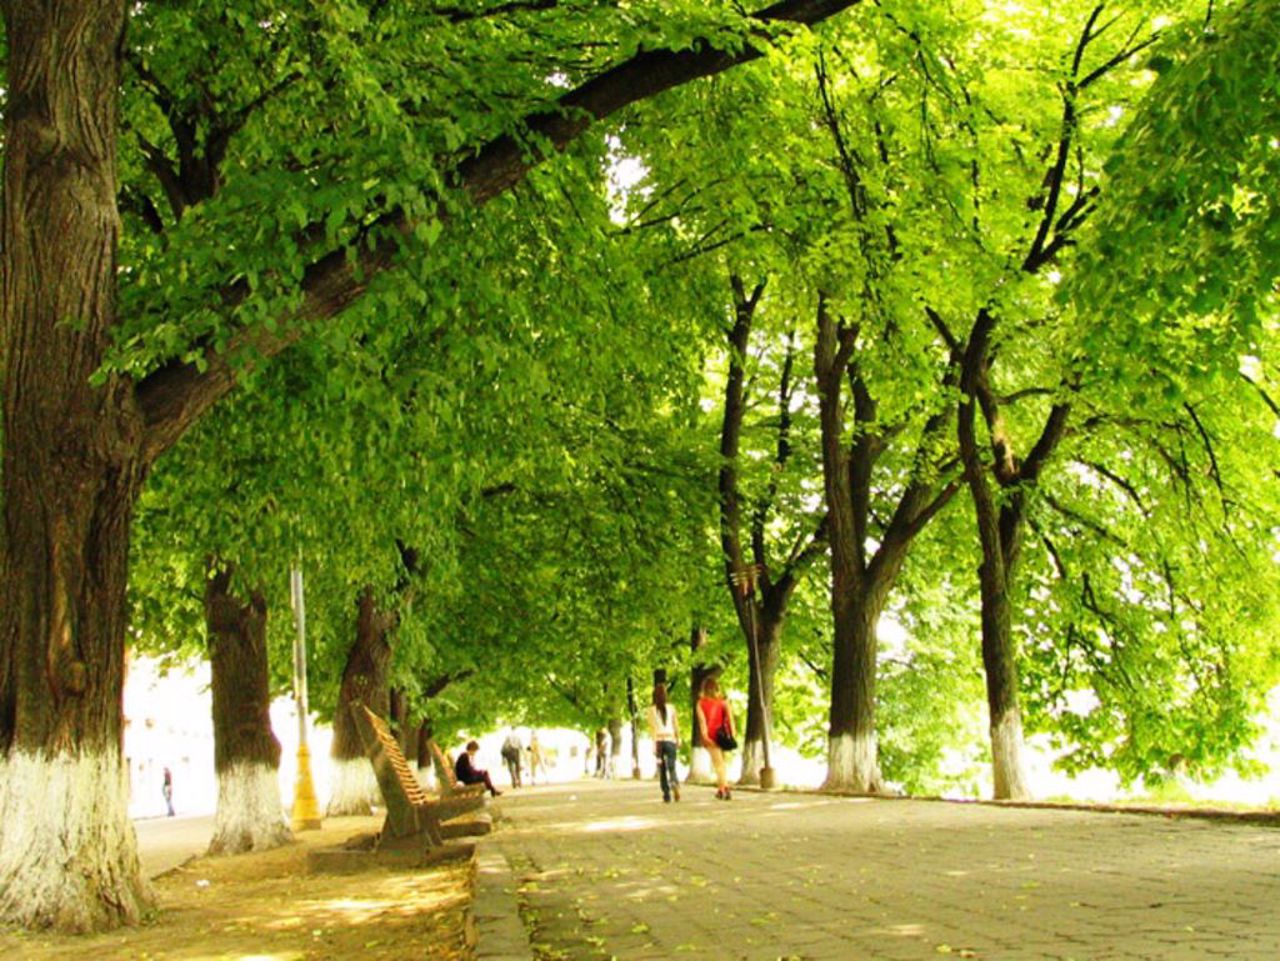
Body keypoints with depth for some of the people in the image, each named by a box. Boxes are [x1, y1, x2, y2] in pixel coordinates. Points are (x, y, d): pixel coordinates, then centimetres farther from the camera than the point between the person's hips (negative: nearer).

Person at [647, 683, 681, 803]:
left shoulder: (652, 710, -3)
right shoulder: (671, 708, 2)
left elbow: (652, 727, -9)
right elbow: (676, 725, 6)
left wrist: (654, 743, -11)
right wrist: (678, 739, 17)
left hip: (659, 740, -1)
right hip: (670, 739, 1)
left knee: (662, 770, 8)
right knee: (671, 767, -1)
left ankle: (667, 796, 6)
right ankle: (675, 784, -31)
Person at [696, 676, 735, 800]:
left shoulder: (701, 702, 1)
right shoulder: (723, 701, 7)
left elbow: (702, 719, -10)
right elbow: (729, 717, -4)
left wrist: (705, 736, -16)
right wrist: (732, 734, -6)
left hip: (711, 736, -3)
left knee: (718, 763, -4)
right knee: (721, 761, 16)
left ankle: (725, 787, -18)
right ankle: (720, 789, 18)